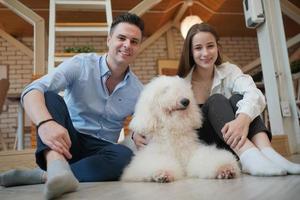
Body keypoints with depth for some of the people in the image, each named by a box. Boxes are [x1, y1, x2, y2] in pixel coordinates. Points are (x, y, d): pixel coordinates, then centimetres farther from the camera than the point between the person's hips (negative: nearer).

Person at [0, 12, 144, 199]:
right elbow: (33, 91, -22)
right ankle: (57, 167, -51)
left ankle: (41, 176, -32)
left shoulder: (138, 90, 2)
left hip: (100, 150, 2)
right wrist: (45, 122, -45)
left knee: (125, 155, -31)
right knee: (50, 97, -25)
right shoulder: (80, 65, -9)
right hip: (67, 142, -1)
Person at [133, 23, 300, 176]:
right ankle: (250, 156, -47)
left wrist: (243, 118, -43)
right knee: (216, 100, -25)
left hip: (232, 141, 2)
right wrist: (138, 132, -26)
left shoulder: (229, 71, 0)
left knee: (237, 98, -22)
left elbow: (254, 94, -20)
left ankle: (267, 153, -42)